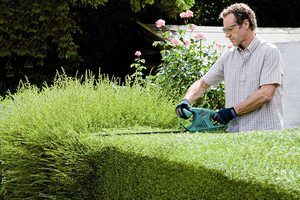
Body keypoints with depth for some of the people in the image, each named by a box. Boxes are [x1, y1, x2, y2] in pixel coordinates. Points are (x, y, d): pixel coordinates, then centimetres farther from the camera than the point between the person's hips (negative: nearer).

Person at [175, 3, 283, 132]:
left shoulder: (269, 51, -2)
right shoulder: (228, 56, 17)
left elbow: (266, 94, -11)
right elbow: (202, 84, 20)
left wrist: (233, 111, -9)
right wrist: (186, 101, 1)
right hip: (234, 131, 5)